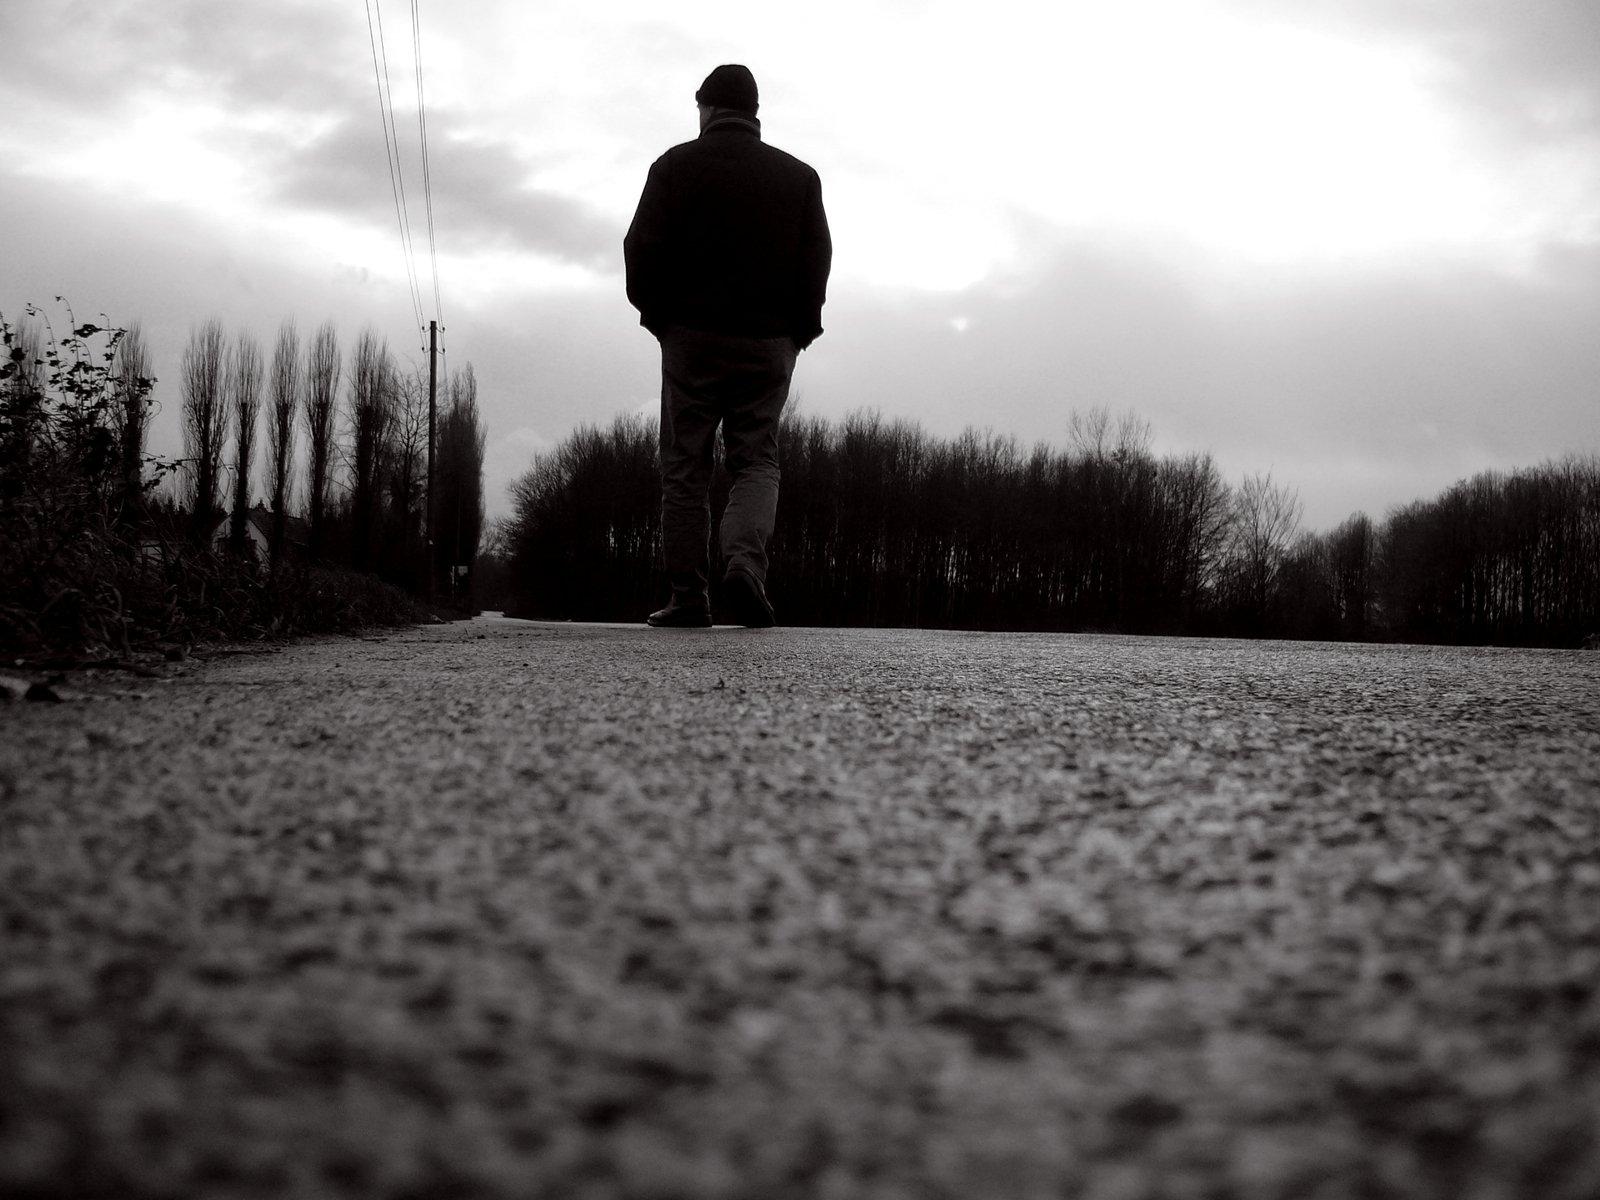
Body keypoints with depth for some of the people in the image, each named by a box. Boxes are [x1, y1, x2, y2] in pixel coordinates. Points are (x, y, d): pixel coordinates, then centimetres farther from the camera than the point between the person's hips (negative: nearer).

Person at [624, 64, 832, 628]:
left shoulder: (676, 165, 2)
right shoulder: (798, 176, 8)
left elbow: (642, 249, -5)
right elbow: (818, 261, 3)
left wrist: (657, 316, 8)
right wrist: (797, 330, 12)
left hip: (691, 339, -1)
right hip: (769, 346, 1)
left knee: (684, 466, 6)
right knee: (757, 461, 8)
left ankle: (688, 596, 2)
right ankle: (745, 561, -18)